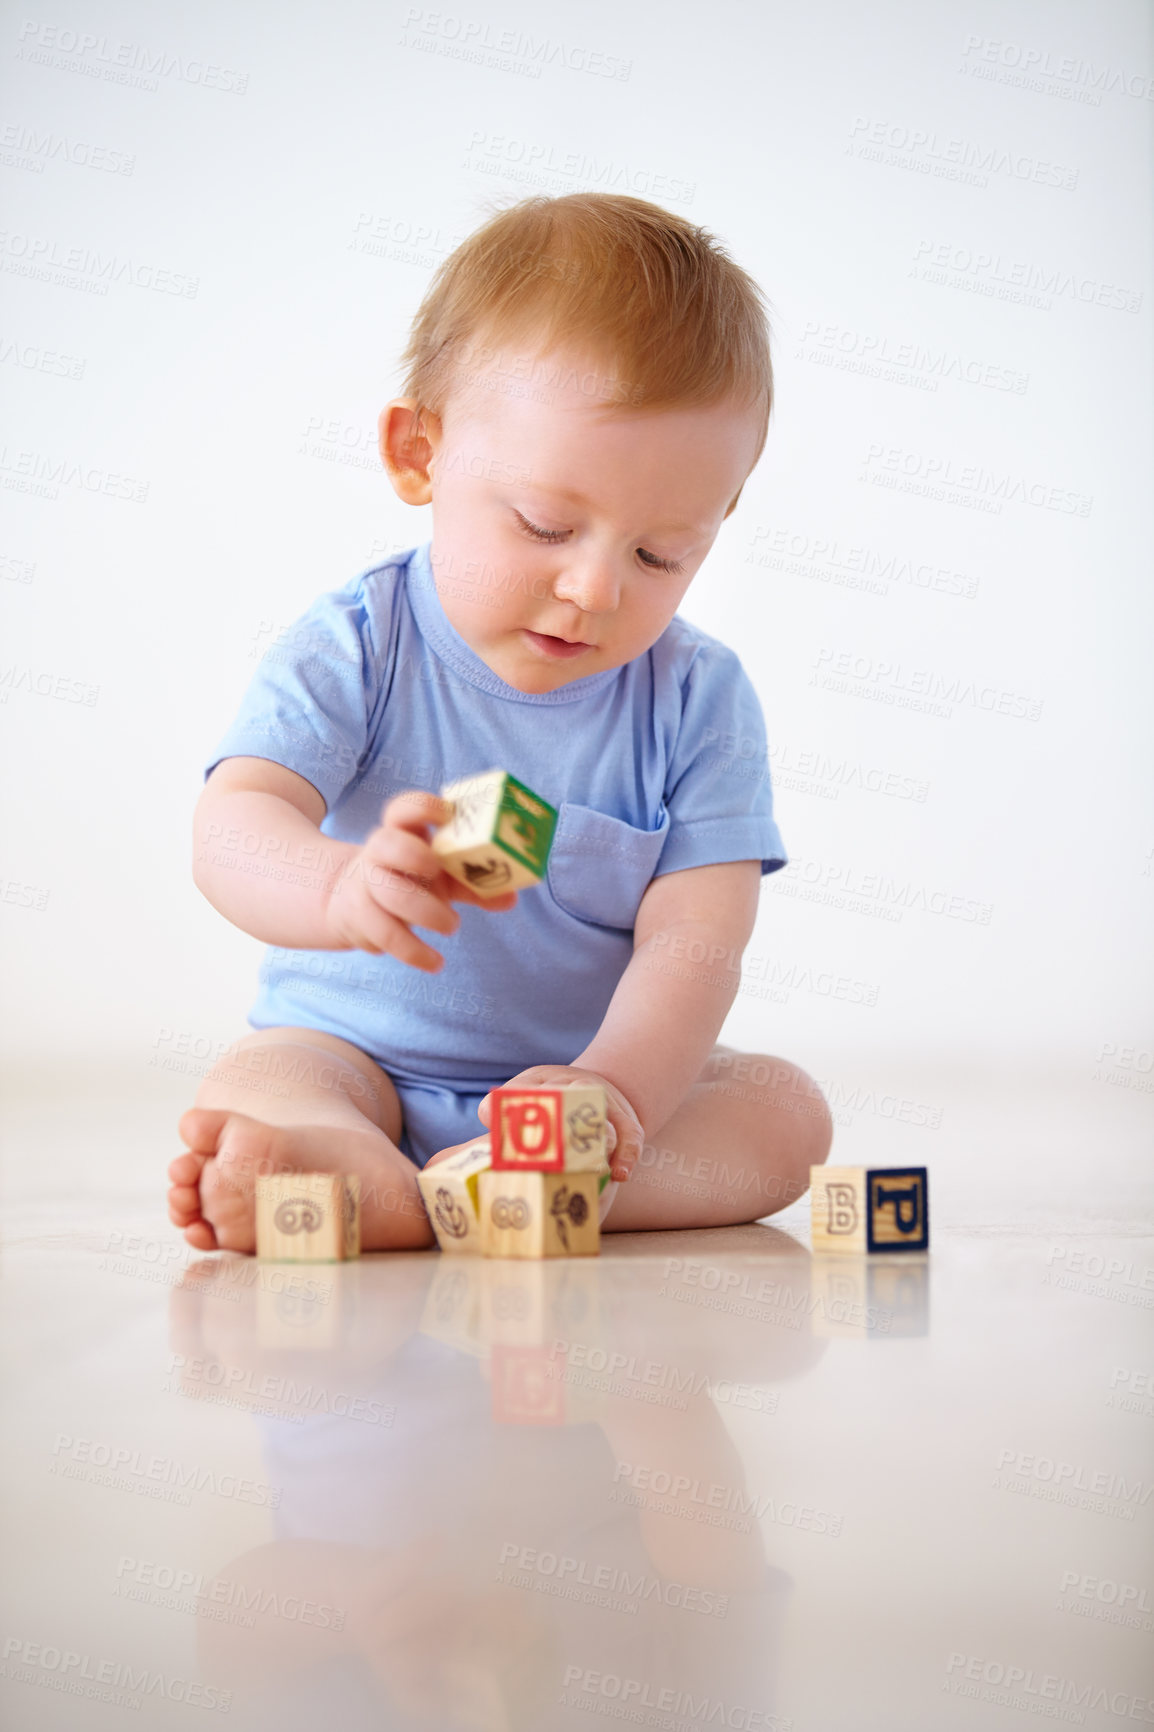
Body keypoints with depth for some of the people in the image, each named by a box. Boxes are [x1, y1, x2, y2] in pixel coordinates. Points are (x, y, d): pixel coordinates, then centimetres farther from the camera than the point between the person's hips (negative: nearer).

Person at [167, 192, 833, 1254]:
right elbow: (236, 826, -24)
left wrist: (613, 1087, -36)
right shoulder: (353, 650, -10)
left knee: (785, 1113, -22)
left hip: (608, 1075, 2)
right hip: (356, 1059, -1)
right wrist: (340, 887, -50)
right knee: (253, 1085, -28)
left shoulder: (699, 699, -7)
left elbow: (694, 943, -15)